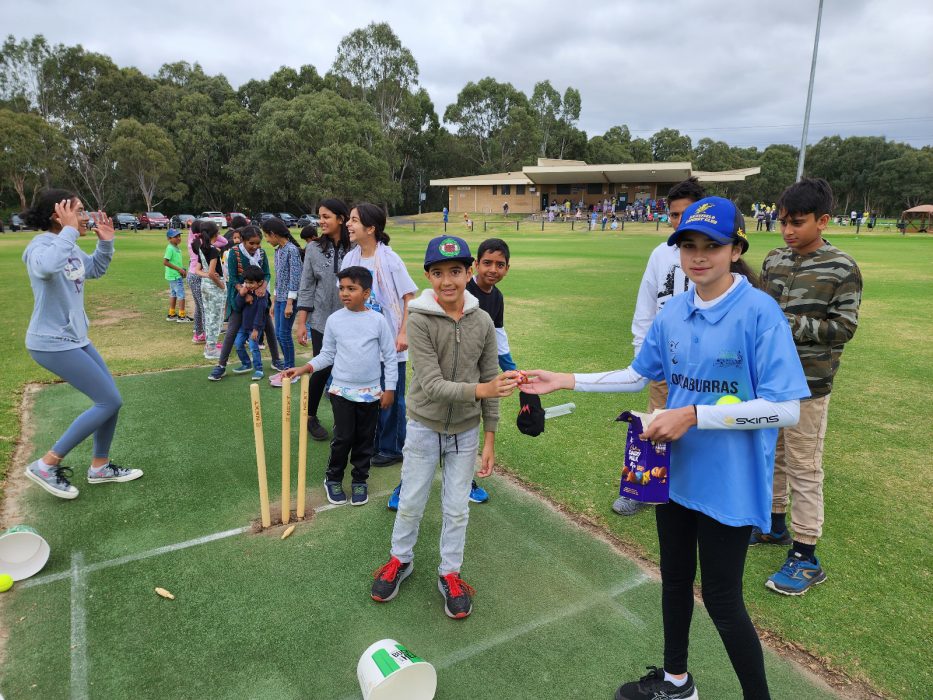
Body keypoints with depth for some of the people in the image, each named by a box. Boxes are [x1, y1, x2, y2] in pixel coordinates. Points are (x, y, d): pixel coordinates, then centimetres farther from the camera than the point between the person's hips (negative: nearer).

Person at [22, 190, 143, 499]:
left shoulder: (70, 245, 6)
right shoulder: (41, 245, -20)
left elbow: (95, 270, 25)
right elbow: (47, 266, -45)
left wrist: (105, 242, 9)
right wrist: (69, 230, -33)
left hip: (75, 338, 9)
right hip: (52, 343, -9)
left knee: (110, 399, 12)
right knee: (110, 402, -9)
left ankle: (100, 467, 28)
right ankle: (46, 465, 4)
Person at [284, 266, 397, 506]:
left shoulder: (378, 320, -7)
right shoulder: (334, 320, -3)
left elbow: (390, 356, -1)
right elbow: (327, 354, 4)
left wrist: (389, 388, -1)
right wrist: (304, 368, -11)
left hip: (371, 392, 0)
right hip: (341, 390, 0)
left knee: (365, 438, 11)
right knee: (343, 437, 0)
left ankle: (359, 480, 28)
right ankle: (333, 479, 22)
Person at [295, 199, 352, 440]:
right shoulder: (314, 249, 1)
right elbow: (306, 287, 3)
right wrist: (301, 323, 0)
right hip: (322, 321, 1)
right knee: (322, 369, 4)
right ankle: (311, 417, 26)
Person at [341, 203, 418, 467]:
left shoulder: (389, 259, -13)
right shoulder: (350, 258, 3)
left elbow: (409, 297, -10)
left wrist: (403, 333, -16)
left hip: (389, 343, -5)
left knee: (391, 397, 6)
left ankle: (391, 448, 21)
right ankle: (370, 443, 32)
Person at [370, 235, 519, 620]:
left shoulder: (483, 322, -10)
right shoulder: (419, 320, -20)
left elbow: (490, 381, -2)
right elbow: (432, 385, -27)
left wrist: (489, 438, 1)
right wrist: (481, 389, -42)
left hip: (466, 430, 2)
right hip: (425, 427, -2)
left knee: (457, 509, 14)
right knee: (411, 502, 15)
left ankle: (449, 573, 35)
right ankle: (400, 559, 42)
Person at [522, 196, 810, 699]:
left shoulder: (759, 311, -18)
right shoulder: (674, 312, 0)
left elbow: (785, 409, -22)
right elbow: (638, 376, 11)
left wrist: (693, 416, -26)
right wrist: (565, 381, 5)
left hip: (729, 484, -6)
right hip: (675, 472, 6)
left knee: (722, 600, 8)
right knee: (675, 580, 23)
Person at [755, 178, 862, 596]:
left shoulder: (842, 270, -10)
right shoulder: (774, 260, 6)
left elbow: (844, 327, -11)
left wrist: (790, 325, -21)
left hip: (808, 383, -6)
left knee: (803, 467, 0)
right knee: (770, 454, 17)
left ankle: (806, 558, 11)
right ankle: (775, 524, 36)